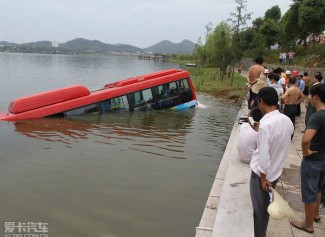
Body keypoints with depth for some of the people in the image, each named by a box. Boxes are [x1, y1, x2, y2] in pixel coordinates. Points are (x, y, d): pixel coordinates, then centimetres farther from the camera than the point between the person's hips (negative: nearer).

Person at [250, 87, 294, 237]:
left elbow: (263, 155, -26)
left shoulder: (266, 124, -28)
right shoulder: (287, 120, -4)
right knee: (265, 205, 25)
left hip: (263, 173, -7)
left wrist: (263, 177, -16)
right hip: (276, 171, 7)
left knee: (259, 208, 11)